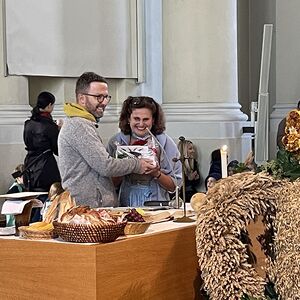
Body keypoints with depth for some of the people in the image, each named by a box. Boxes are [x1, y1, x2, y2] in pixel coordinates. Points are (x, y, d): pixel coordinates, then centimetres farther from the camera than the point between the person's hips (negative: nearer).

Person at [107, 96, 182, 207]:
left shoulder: (165, 142, 4)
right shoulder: (116, 142, 6)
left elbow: (174, 186, 5)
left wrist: (157, 174, -11)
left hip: (156, 205, -1)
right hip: (126, 205, 1)